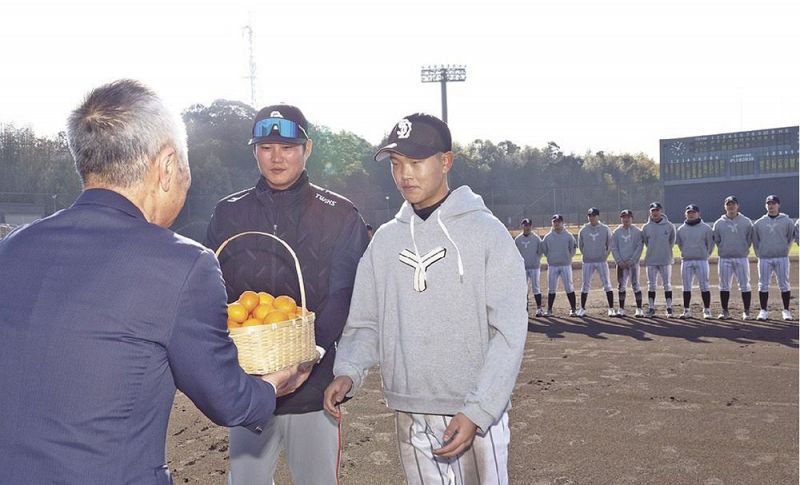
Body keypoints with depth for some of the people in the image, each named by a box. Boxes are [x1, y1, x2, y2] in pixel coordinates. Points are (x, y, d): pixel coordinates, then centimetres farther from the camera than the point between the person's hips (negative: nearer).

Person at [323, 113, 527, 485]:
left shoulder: (487, 233, -6)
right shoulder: (385, 240, 6)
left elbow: (508, 333, -10)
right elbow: (365, 324, 8)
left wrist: (476, 412, -18)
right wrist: (348, 372, -10)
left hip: (478, 415, -3)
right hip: (411, 417, 3)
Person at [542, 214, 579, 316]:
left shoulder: (568, 236, 2)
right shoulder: (547, 237, 5)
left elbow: (572, 250, 5)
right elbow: (544, 250, 12)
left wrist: (568, 257, -1)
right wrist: (551, 258, 7)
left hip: (566, 265, -1)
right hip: (552, 266, 2)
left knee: (569, 288, -3)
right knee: (551, 288, 4)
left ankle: (573, 309, 3)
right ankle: (549, 310, 10)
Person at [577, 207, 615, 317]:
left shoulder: (605, 229, 0)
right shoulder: (583, 230, 2)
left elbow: (610, 244, 6)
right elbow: (580, 245, 11)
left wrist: (605, 255, 1)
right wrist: (585, 255, 6)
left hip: (602, 261, -1)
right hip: (587, 262, 1)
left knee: (607, 285, -2)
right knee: (585, 285, 3)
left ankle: (611, 309, 3)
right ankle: (582, 309, 11)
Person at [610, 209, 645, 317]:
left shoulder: (637, 232, 0)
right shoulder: (616, 232, 7)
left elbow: (639, 247, -4)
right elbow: (614, 248, 4)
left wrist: (631, 261, -12)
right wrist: (620, 261, -7)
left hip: (633, 263, -2)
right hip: (621, 264, 2)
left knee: (635, 285, -3)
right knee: (621, 286, 5)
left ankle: (639, 309, 1)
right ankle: (621, 309, 10)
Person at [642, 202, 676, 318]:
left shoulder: (669, 226, -1)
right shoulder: (646, 227, 3)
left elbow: (672, 241, 8)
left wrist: (665, 251, 6)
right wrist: (653, 251, 8)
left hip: (665, 260, -1)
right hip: (651, 261, 2)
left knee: (667, 285, 2)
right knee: (651, 285, 4)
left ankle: (669, 308, 8)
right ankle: (651, 308, 11)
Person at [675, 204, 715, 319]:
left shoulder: (706, 228, 0)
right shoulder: (681, 229, 8)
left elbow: (710, 244, 4)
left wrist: (705, 254, 4)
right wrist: (685, 254, 12)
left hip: (701, 260, -3)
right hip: (686, 261, 3)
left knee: (704, 286, -3)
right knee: (686, 287, 5)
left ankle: (707, 310, 3)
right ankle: (686, 311, 11)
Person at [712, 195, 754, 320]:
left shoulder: (746, 222, 4)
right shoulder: (719, 223, 6)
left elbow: (750, 238, 8)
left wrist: (744, 249, 2)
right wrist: (723, 249, 4)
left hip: (741, 258, -1)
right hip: (725, 258, 1)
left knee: (745, 286, 0)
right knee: (724, 286, 4)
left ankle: (746, 312, 7)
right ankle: (725, 311, 12)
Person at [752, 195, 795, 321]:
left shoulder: (786, 221, 3)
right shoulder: (759, 223, 7)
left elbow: (791, 237, 9)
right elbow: (755, 240, 12)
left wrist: (785, 249, 3)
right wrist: (759, 253, 6)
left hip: (782, 258, -1)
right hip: (764, 258, 1)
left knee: (784, 285, 2)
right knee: (763, 285, 1)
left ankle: (786, 310, 11)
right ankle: (763, 311, 8)